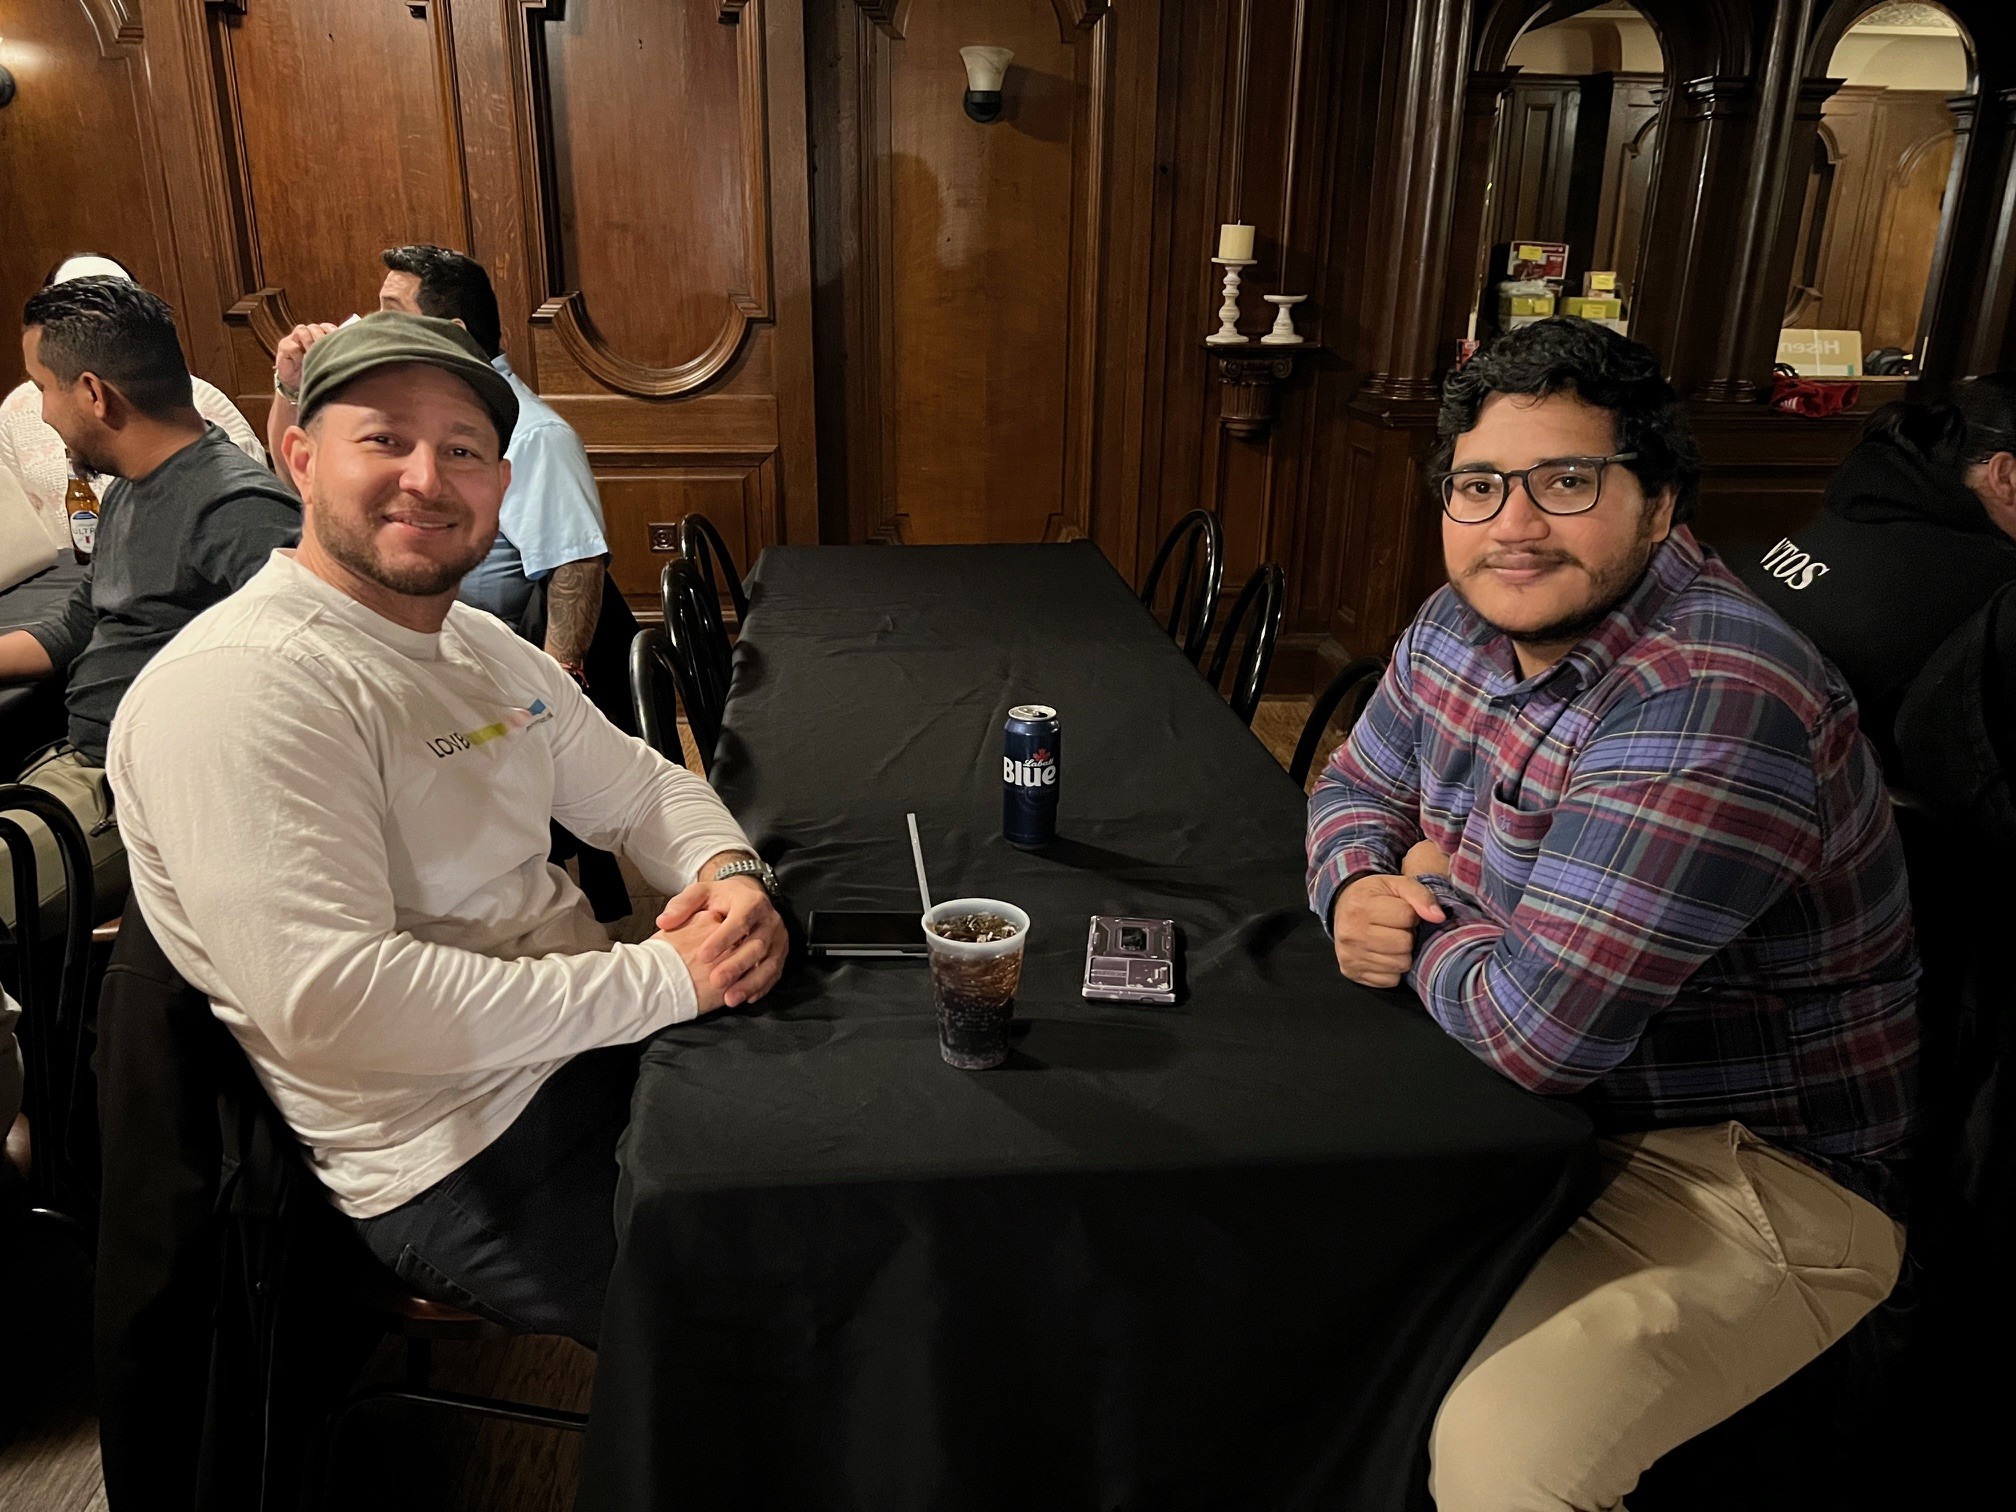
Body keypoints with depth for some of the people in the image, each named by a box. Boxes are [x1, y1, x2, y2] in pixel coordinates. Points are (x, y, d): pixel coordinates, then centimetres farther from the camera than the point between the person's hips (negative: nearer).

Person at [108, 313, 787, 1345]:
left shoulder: (485, 646, 9)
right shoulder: (239, 688, -20)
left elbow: (637, 787, 17)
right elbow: (333, 1004, -29)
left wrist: (729, 872, -7)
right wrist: (662, 978, -25)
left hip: (591, 1041, 9)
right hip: (468, 1161, -8)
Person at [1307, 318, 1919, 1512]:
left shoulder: (1712, 706, -30)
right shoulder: (1462, 627, -2)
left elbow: (1538, 1028, -33)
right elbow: (1357, 786, 13)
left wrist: (1429, 918, -12)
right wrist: (1360, 888, -11)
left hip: (1757, 1175, -8)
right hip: (1542, 1106, 8)